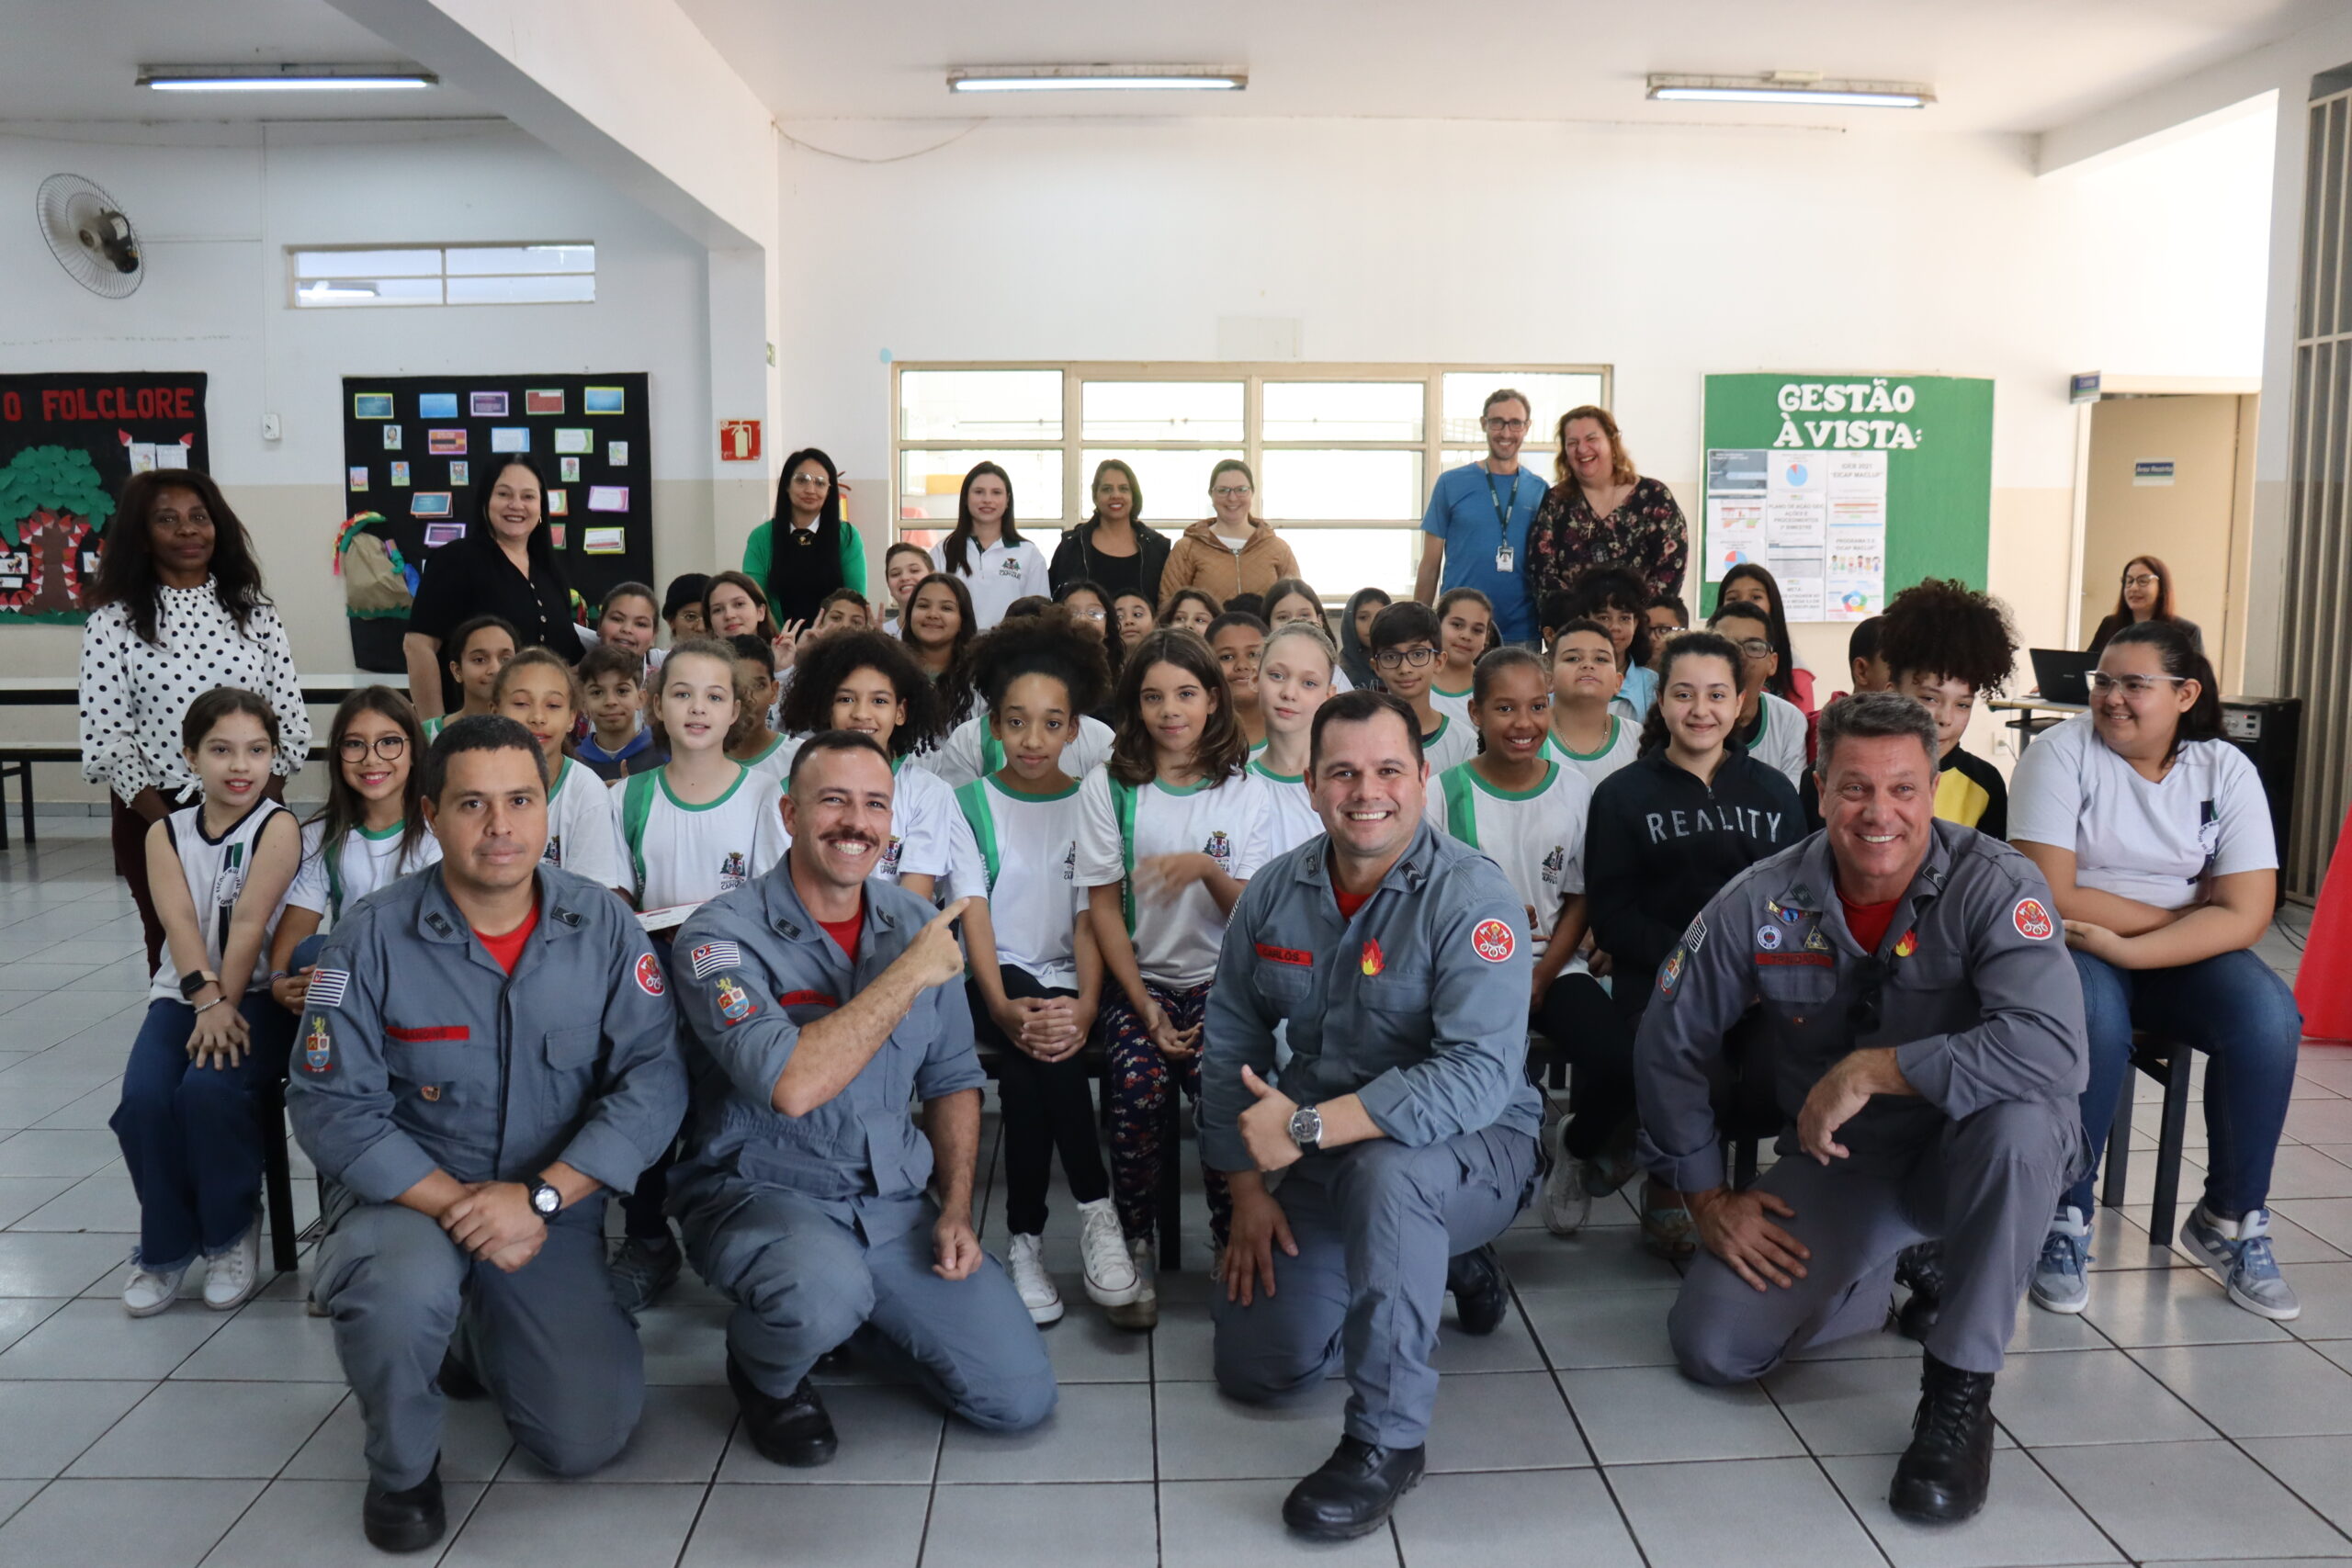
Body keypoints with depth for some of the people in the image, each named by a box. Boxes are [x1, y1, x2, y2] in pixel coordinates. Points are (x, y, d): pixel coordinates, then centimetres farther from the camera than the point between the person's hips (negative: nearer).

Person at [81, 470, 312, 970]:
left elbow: (290, 721, 3)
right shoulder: (114, 623, -2)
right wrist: (170, 825, -12)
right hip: (153, 814, -1)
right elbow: (107, 741, -6)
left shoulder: (252, 611, 5)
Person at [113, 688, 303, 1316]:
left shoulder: (278, 826, -5)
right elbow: (179, 922, -8)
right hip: (183, 993, 4)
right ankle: (166, 1245, 1)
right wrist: (207, 999, -22)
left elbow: (248, 924, -14)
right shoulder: (166, 833, 6)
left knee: (209, 1087, -29)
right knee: (144, 1096, -22)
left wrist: (225, 1008, -20)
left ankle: (233, 1233, -3)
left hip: (256, 994, -4)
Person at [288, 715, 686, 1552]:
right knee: (405, 1290, -37)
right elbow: (331, 1104, -13)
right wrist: (454, 1203, -23)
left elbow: (653, 1079, -13)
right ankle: (402, 1464, -1)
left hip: (555, 1205, 2)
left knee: (589, 1437, -7)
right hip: (408, 1192, -2)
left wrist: (539, 1196, -23)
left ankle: (484, 1338, 29)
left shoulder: (604, 925, -8)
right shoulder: (372, 938, -11)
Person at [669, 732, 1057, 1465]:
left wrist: (956, 1209, 1)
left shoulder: (917, 926, 4)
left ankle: (858, 1314, 21)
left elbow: (952, 1079, 13)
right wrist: (910, 974, -23)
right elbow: (791, 1086, -29)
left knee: (1022, 1396, -5)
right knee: (824, 1292, -39)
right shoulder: (723, 935, -13)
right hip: (756, 1191, -5)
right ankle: (765, 1373, -1)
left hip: (893, 1202, 5)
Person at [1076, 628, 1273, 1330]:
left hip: (1219, 980, 0)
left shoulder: (1245, 794, 7)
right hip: (1138, 978, 0)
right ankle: (1134, 1246, -8)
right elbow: (1104, 908, 0)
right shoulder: (1107, 787, 3)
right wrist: (1145, 1007, -9)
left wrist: (1208, 869, -20)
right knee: (1138, 1084, -28)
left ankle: (1234, 1243, -7)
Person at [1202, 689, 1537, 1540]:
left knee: (1384, 1174, -39)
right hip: (1325, 1164, 6)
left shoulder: (1471, 897, -21)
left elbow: (1480, 1076, -33)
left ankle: (1387, 1439, -20)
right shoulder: (1273, 892, -3)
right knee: (1252, 1365, 2)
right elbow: (1232, 1043, 6)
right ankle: (1437, 1268, 27)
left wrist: (1308, 1127, -33)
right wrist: (1248, 1189, 2)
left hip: (1470, 1148, -6)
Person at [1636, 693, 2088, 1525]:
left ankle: (1959, 1390, -18)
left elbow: (2051, 1048, -37)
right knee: (1710, 1347, -12)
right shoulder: (1761, 902, -11)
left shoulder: (1996, 886, -20)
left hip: (1967, 1162, -2)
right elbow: (1672, 1044, -1)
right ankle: (1887, 1280, 19)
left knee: (2017, 1117, -38)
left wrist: (1873, 1069, -34)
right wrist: (1707, 1197, -1)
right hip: (1835, 1168, 3)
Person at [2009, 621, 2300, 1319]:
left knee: (2268, 1016, -25)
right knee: (2093, 1018, -35)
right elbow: (2050, 896, -18)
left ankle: (2230, 1220, -3)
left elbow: (2245, 915, -11)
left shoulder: (2226, 770, -2)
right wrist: (2187, 913, -11)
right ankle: (2064, 1219, -16)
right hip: (2073, 947, -3)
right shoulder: (2061, 752, -10)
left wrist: (2126, 947, -24)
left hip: (2184, 956, 3)